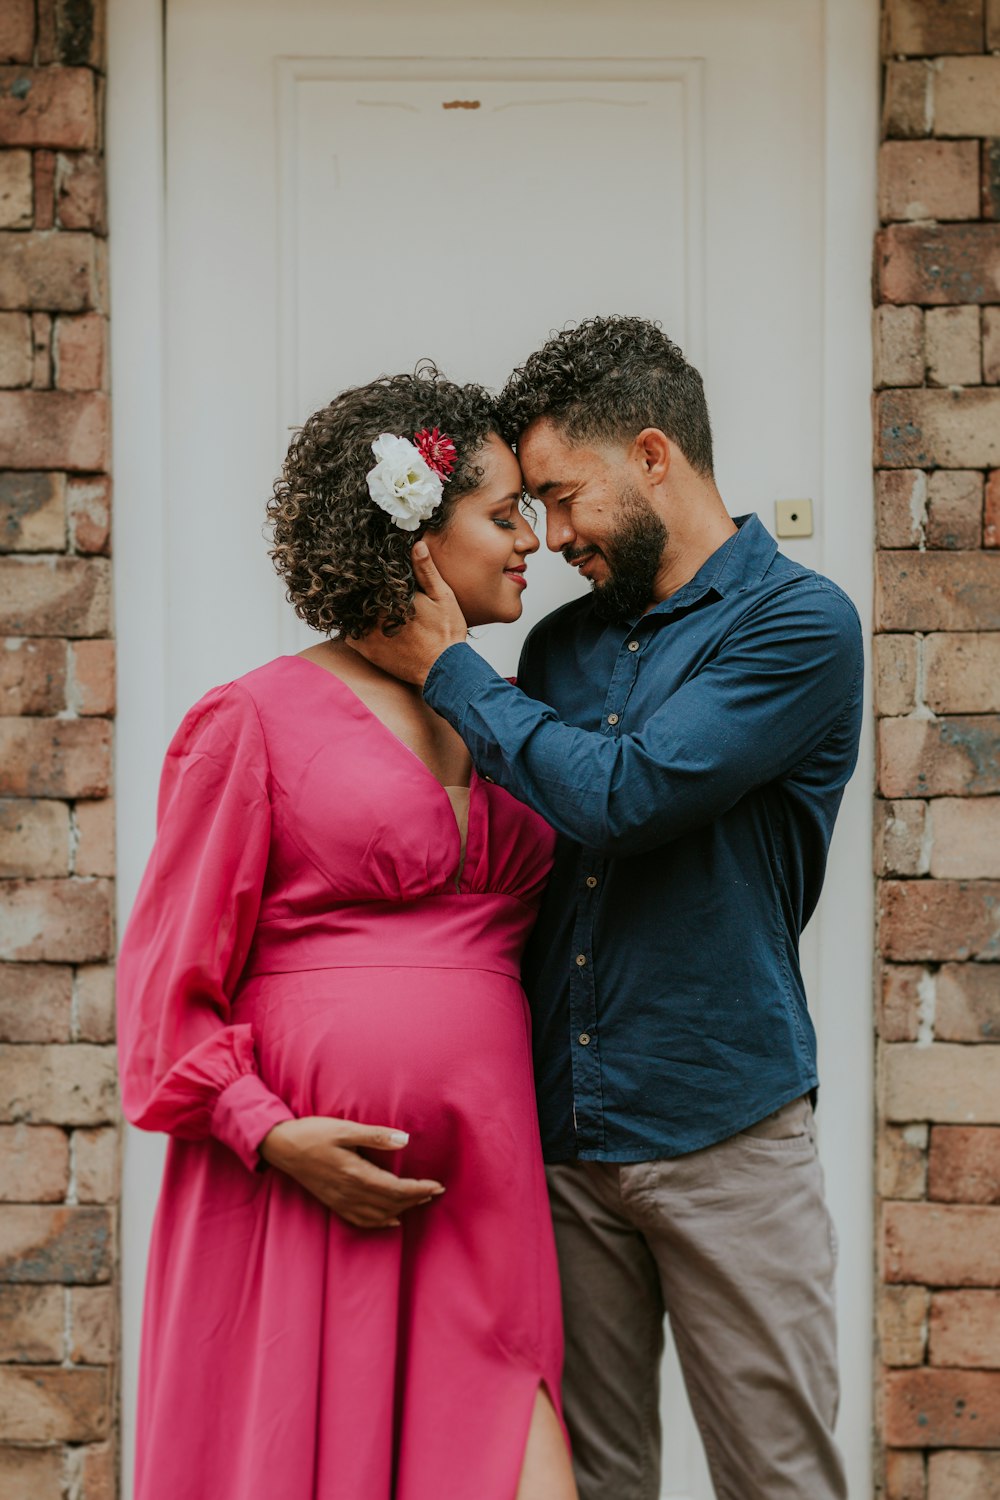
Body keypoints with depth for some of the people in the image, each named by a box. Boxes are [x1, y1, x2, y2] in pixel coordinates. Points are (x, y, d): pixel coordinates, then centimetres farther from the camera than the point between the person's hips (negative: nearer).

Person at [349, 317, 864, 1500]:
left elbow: (623, 795, -19)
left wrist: (448, 670, -9)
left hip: (721, 1131, -5)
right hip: (563, 1130, 6)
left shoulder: (798, 625, -7)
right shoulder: (562, 643, 13)